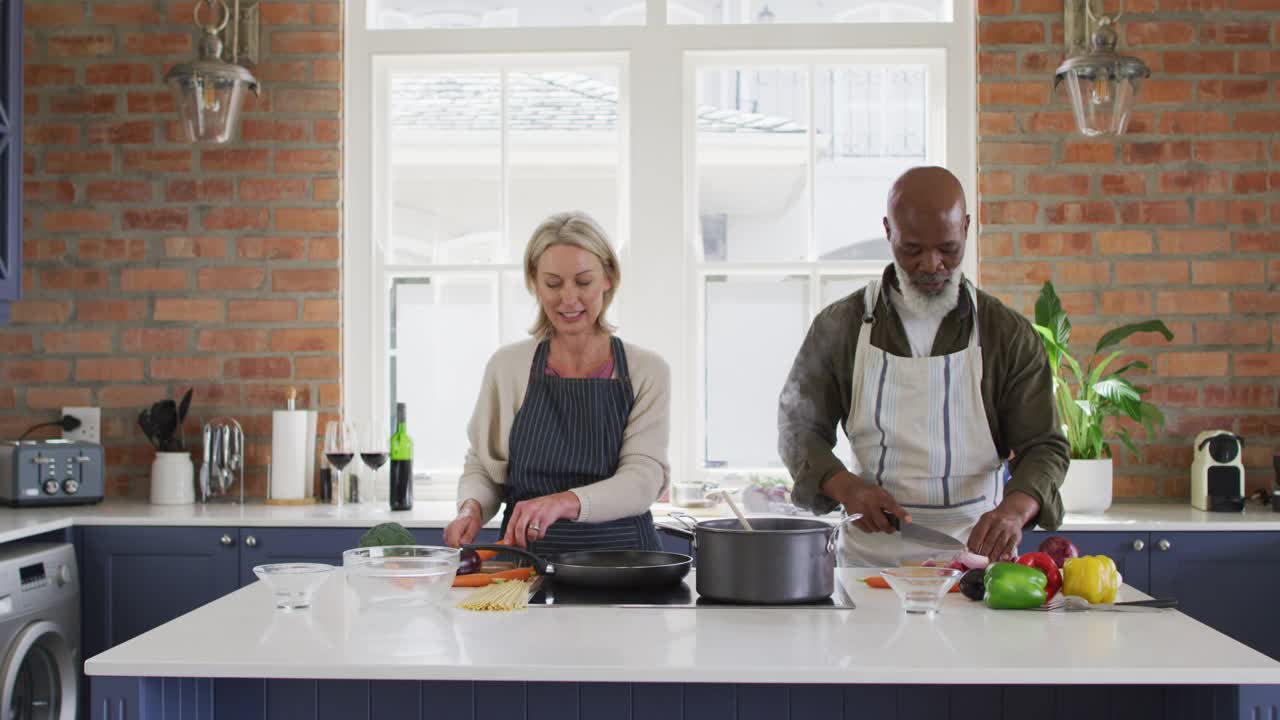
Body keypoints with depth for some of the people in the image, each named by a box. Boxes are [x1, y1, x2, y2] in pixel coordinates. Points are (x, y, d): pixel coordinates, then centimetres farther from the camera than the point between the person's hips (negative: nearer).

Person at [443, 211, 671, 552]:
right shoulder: (506, 366, 6)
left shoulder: (647, 371, 1)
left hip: (621, 554, -1)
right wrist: (472, 508, -9)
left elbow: (644, 478, -9)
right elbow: (482, 466, 13)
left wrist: (566, 501, -26)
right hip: (527, 566, 1)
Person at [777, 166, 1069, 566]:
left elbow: (1044, 447, 3)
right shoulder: (839, 327, 5)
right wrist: (847, 488, -10)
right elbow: (799, 429, 9)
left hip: (975, 554, 0)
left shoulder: (1009, 335, 4)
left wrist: (1015, 508, -18)